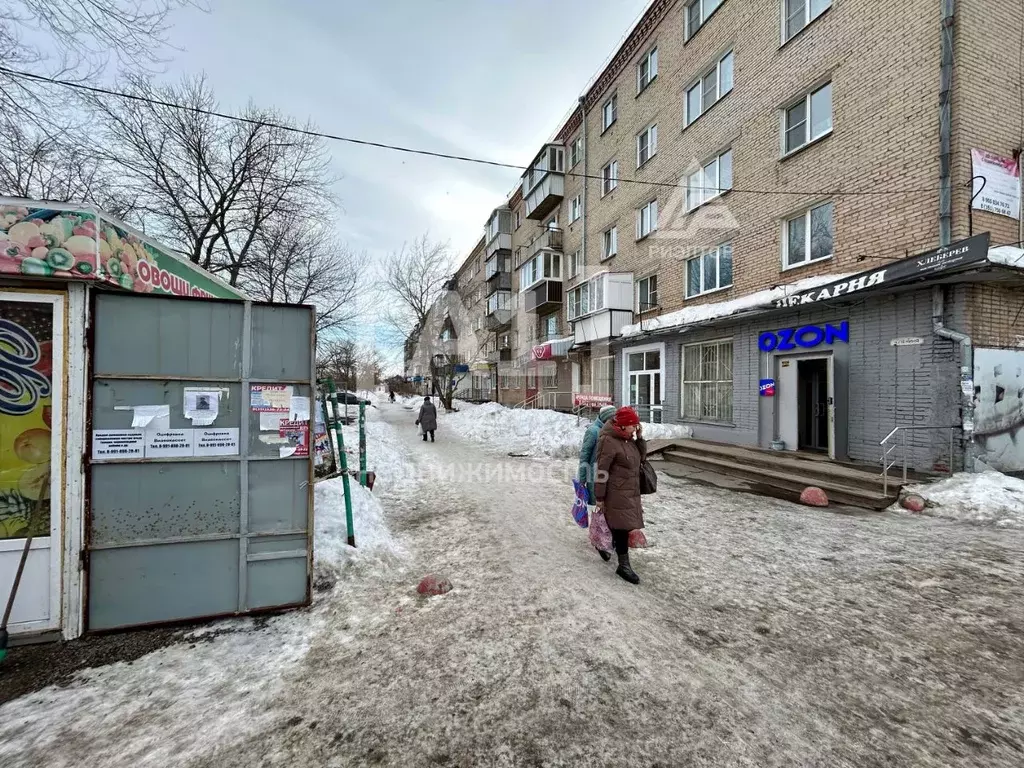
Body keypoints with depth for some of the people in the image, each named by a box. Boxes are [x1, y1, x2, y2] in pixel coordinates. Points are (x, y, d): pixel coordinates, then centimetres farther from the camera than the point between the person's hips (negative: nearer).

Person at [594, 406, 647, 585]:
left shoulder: (628, 438, 7)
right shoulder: (609, 441, -20)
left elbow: (641, 457, 15)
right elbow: (602, 471, -20)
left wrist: (640, 437, 0)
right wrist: (599, 497, -17)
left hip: (631, 491, 9)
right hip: (616, 493, -9)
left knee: (621, 525, 19)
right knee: (622, 526, -5)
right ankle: (624, 565, 6)